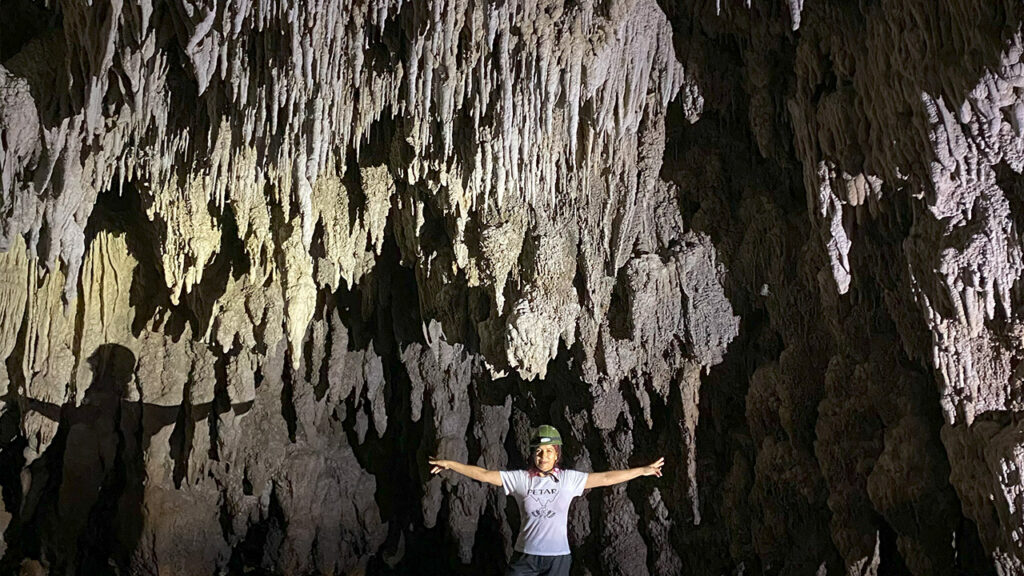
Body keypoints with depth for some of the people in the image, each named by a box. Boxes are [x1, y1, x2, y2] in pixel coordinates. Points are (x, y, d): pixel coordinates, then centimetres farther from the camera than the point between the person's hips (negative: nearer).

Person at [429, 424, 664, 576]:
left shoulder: (569, 479, -2)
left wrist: (643, 470, 0)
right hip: (525, 556, 0)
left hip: (558, 557, 0)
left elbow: (605, 478, 0)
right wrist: (450, 464, -10)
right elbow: (484, 474, -5)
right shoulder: (520, 478, -3)